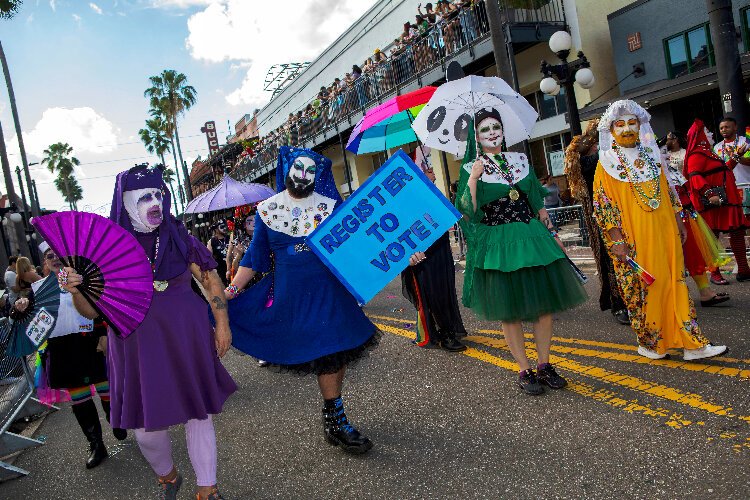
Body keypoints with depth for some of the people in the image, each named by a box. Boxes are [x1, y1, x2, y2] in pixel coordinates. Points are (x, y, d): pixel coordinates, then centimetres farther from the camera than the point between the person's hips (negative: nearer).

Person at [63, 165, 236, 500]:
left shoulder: (179, 238, 0)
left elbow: (211, 281, 5)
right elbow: (93, 309, 0)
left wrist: (222, 324, 0)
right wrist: (76, 291, -21)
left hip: (186, 340, 1)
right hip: (138, 348, -1)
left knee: (198, 414, 8)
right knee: (147, 429, 4)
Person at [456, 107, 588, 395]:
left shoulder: (520, 160, 9)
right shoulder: (471, 168, -1)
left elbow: (538, 202, 14)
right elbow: (468, 211, -11)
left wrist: (552, 233, 12)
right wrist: (473, 178, -18)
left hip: (532, 236, 4)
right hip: (497, 244, -4)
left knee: (544, 302, 5)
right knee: (509, 309, 2)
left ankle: (544, 365, 19)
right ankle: (524, 371, 15)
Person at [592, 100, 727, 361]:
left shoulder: (650, 154, 12)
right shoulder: (607, 163, -3)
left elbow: (668, 191, 18)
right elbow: (603, 204, -8)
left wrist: (678, 222, 14)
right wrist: (617, 240, -14)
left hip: (663, 231, 5)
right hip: (633, 236, -5)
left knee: (674, 281, 4)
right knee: (641, 286, 2)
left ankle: (692, 343, 7)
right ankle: (650, 342, 16)